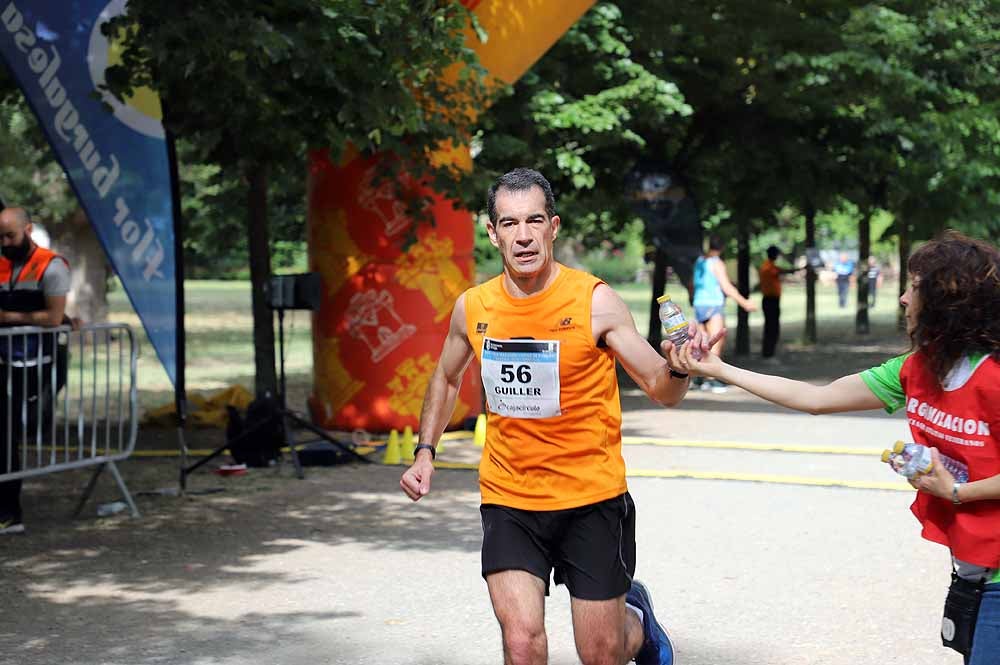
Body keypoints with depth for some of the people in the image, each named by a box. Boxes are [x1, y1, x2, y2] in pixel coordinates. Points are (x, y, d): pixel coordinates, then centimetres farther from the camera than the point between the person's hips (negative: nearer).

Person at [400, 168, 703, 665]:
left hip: (591, 498, -2)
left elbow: (661, 390, -9)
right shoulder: (472, 308, -1)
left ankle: (636, 616, 42)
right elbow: (447, 379, 19)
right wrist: (425, 451, 9)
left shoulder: (594, 301, -11)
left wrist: (679, 366, -30)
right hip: (508, 498, 2)